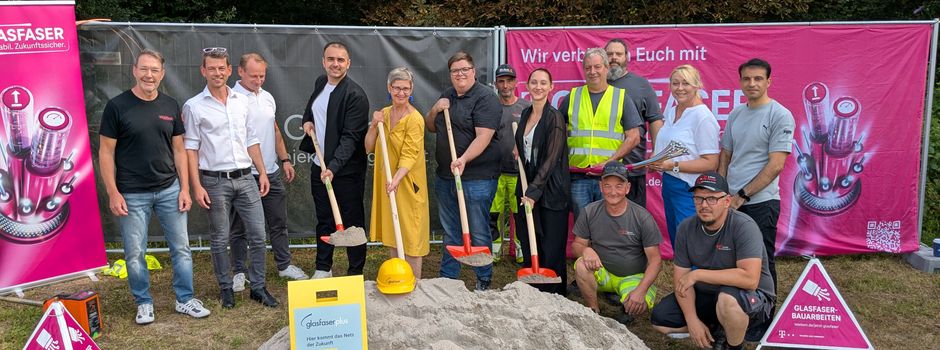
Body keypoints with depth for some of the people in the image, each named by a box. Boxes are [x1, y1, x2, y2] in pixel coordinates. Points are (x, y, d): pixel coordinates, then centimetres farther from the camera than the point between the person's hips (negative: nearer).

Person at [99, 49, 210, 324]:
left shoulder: (170, 106, 5)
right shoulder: (117, 106, -5)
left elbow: (178, 150, 8)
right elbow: (106, 152, -4)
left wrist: (185, 189, 2)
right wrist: (113, 193, -9)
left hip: (170, 190, 3)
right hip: (132, 195, -3)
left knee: (181, 247, 7)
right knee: (135, 253, 6)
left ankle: (185, 299, 20)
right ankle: (144, 303, 24)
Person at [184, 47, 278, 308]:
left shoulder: (242, 101, 9)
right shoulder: (193, 107, -3)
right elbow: (190, 149, -3)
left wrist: (262, 172, 10)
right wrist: (196, 186, -9)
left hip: (246, 178, 4)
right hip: (215, 181, -3)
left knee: (257, 235, 3)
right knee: (220, 239, 7)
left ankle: (258, 287, 15)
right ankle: (226, 288, 22)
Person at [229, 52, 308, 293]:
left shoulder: (267, 97, 12)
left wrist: (285, 159, 17)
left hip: (271, 172, 6)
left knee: (278, 222, 14)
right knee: (240, 227, 7)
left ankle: (284, 265, 26)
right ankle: (239, 272, 18)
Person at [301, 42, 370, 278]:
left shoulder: (355, 95, -17)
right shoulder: (320, 83, 7)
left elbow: (351, 137, -23)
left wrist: (334, 167, -32)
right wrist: (307, 120, 8)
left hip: (346, 170, -7)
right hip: (320, 166, 7)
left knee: (352, 222, 4)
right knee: (324, 220, 17)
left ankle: (356, 274, 16)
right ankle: (323, 269, 31)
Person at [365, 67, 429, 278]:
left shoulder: (415, 119, -13)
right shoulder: (384, 114, 8)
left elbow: (409, 156, -21)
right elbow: (368, 148, 8)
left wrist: (396, 179, -35)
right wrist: (374, 126, -7)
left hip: (407, 185, -7)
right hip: (386, 184, 7)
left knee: (410, 237, 0)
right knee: (392, 236, 13)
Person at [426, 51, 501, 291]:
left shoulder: (486, 98, -10)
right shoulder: (447, 96, 15)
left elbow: (483, 137, -20)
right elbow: (431, 128, 23)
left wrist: (464, 159, -34)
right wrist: (435, 110, 3)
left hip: (477, 178, -7)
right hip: (445, 176, 7)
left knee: (478, 232, 3)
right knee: (450, 232, 17)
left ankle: (484, 281, 19)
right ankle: (447, 277, 29)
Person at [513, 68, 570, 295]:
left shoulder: (554, 117, -12)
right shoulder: (526, 113, 11)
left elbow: (551, 159, -15)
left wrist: (534, 191, -18)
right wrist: (518, 151, 8)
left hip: (551, 191, -7)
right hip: (528, 187, 7)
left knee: (551, 250, -1)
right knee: (528, 247, 10)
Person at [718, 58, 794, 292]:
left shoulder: (780, 116, -8)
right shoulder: (735, 114, 12)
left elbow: (775, 165, -14)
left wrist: (742, 195, -13)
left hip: (760, 202, -6)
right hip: (731, 201, 6)